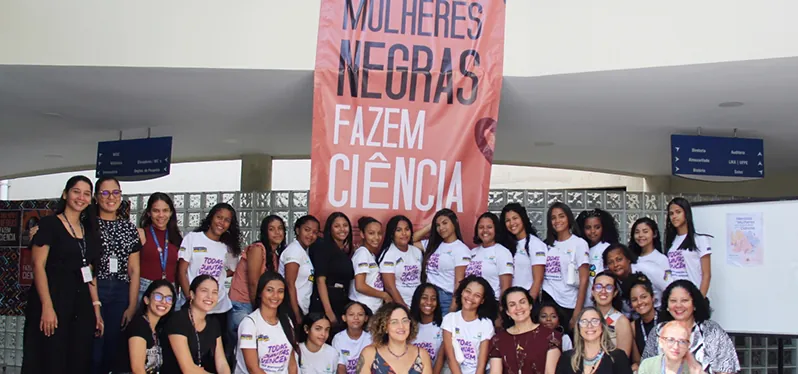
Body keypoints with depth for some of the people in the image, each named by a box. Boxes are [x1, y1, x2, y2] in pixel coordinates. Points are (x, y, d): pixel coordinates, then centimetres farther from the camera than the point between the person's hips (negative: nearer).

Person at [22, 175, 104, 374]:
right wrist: (47, 306, -19)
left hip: (81, 304, 6)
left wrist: (96, 308, 8)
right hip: (53, 299, -6)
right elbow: (38, 266, -10)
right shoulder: (49, 224, -3)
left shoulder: (89, 231, 15)